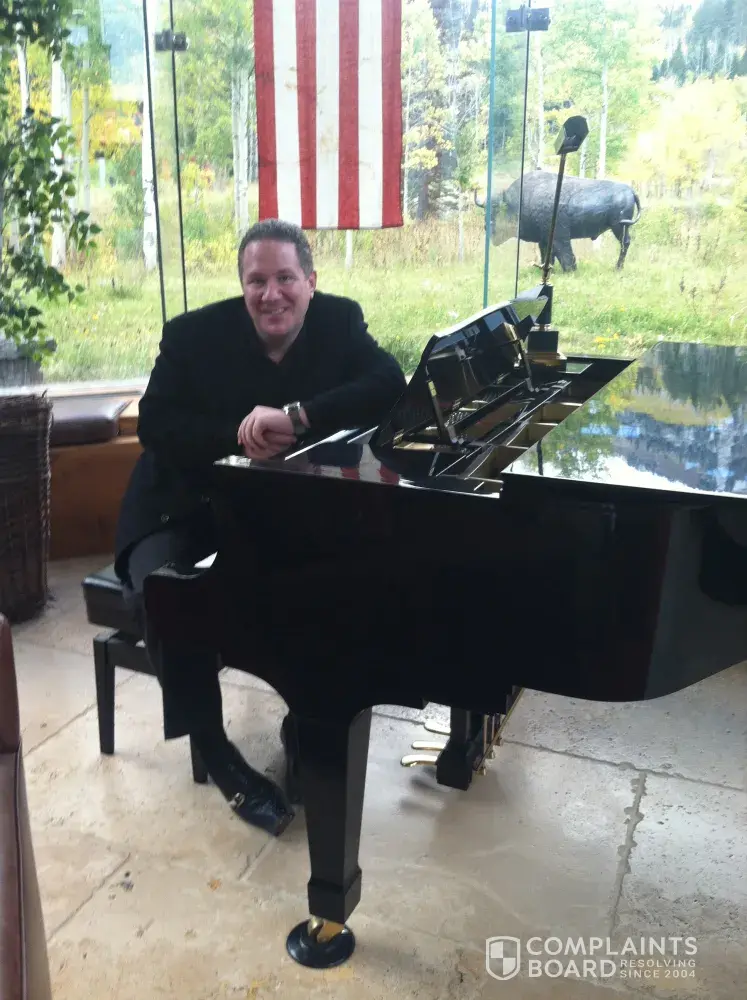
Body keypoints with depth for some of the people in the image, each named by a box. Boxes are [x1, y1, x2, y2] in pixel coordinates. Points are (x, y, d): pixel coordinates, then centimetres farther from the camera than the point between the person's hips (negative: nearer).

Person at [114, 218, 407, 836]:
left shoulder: (339, 323, -8)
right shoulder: (195, 334, -11)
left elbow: (389, 386, -25)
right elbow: (154, 425, -17)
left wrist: (292, 418, -38)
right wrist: (240, 435, -33)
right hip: (188, 505, -1)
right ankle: (215, 751, -10)